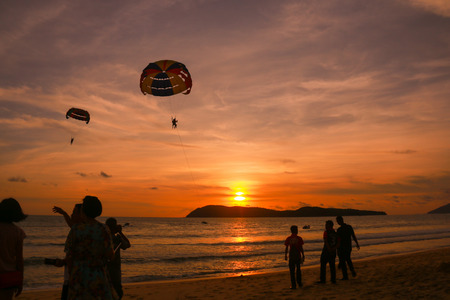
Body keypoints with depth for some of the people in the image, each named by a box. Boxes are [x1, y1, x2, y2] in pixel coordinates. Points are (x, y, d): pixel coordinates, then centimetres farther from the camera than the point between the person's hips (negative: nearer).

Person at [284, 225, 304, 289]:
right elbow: (301, 248, -4)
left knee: (292, 271, 4)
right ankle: (299, 283, 24)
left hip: (291, 256, -1)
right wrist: (303, 256, 5)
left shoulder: (288, 239, -4)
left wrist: (285, 255, 9)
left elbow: (286, 248, -2)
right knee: (298, 270, 19)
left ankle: (293, 285, 3)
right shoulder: (299, 238, -5)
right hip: (298, 256, 1)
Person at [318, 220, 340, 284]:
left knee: (323, 265, 1)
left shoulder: (326, 232, -9)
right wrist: (333, 249, -6)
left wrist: (329, 249, -15)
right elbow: (338, 243, 4)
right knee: (332, 266, 12)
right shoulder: (335, 233, 10)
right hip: (333, 252, 6)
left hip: (326, 251, -6)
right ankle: (333, 280, 13)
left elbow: (326, 242, -18)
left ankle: (323, 280, 0)